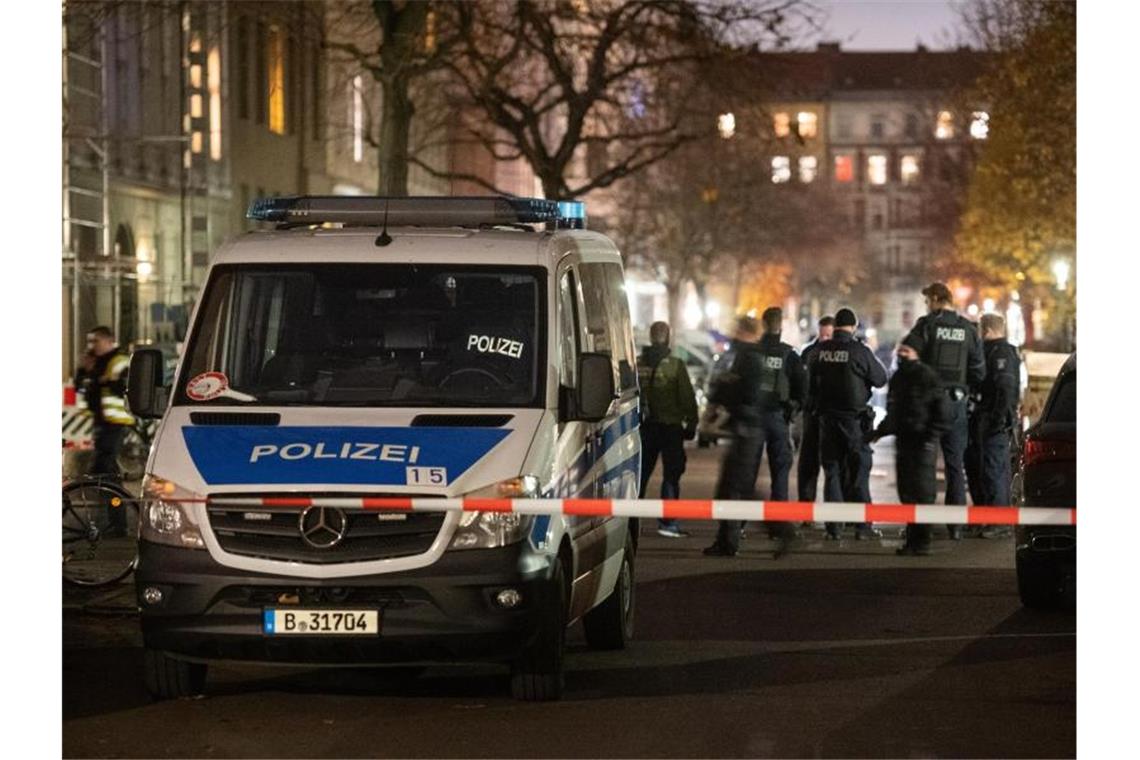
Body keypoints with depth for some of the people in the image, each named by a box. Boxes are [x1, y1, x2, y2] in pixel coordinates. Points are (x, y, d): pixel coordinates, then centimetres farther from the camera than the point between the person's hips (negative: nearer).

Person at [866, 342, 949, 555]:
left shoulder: (927, 376, -5)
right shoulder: (897, 379, 18)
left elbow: (939, 410, -10)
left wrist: (932, 435, -18)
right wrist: (879, 431, 22)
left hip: (922, 442, -8)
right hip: (903, 440, 8)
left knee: (922, 490, -9)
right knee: (906, 491, 6)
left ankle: (922, 541, -9)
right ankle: (913, 538, 11)